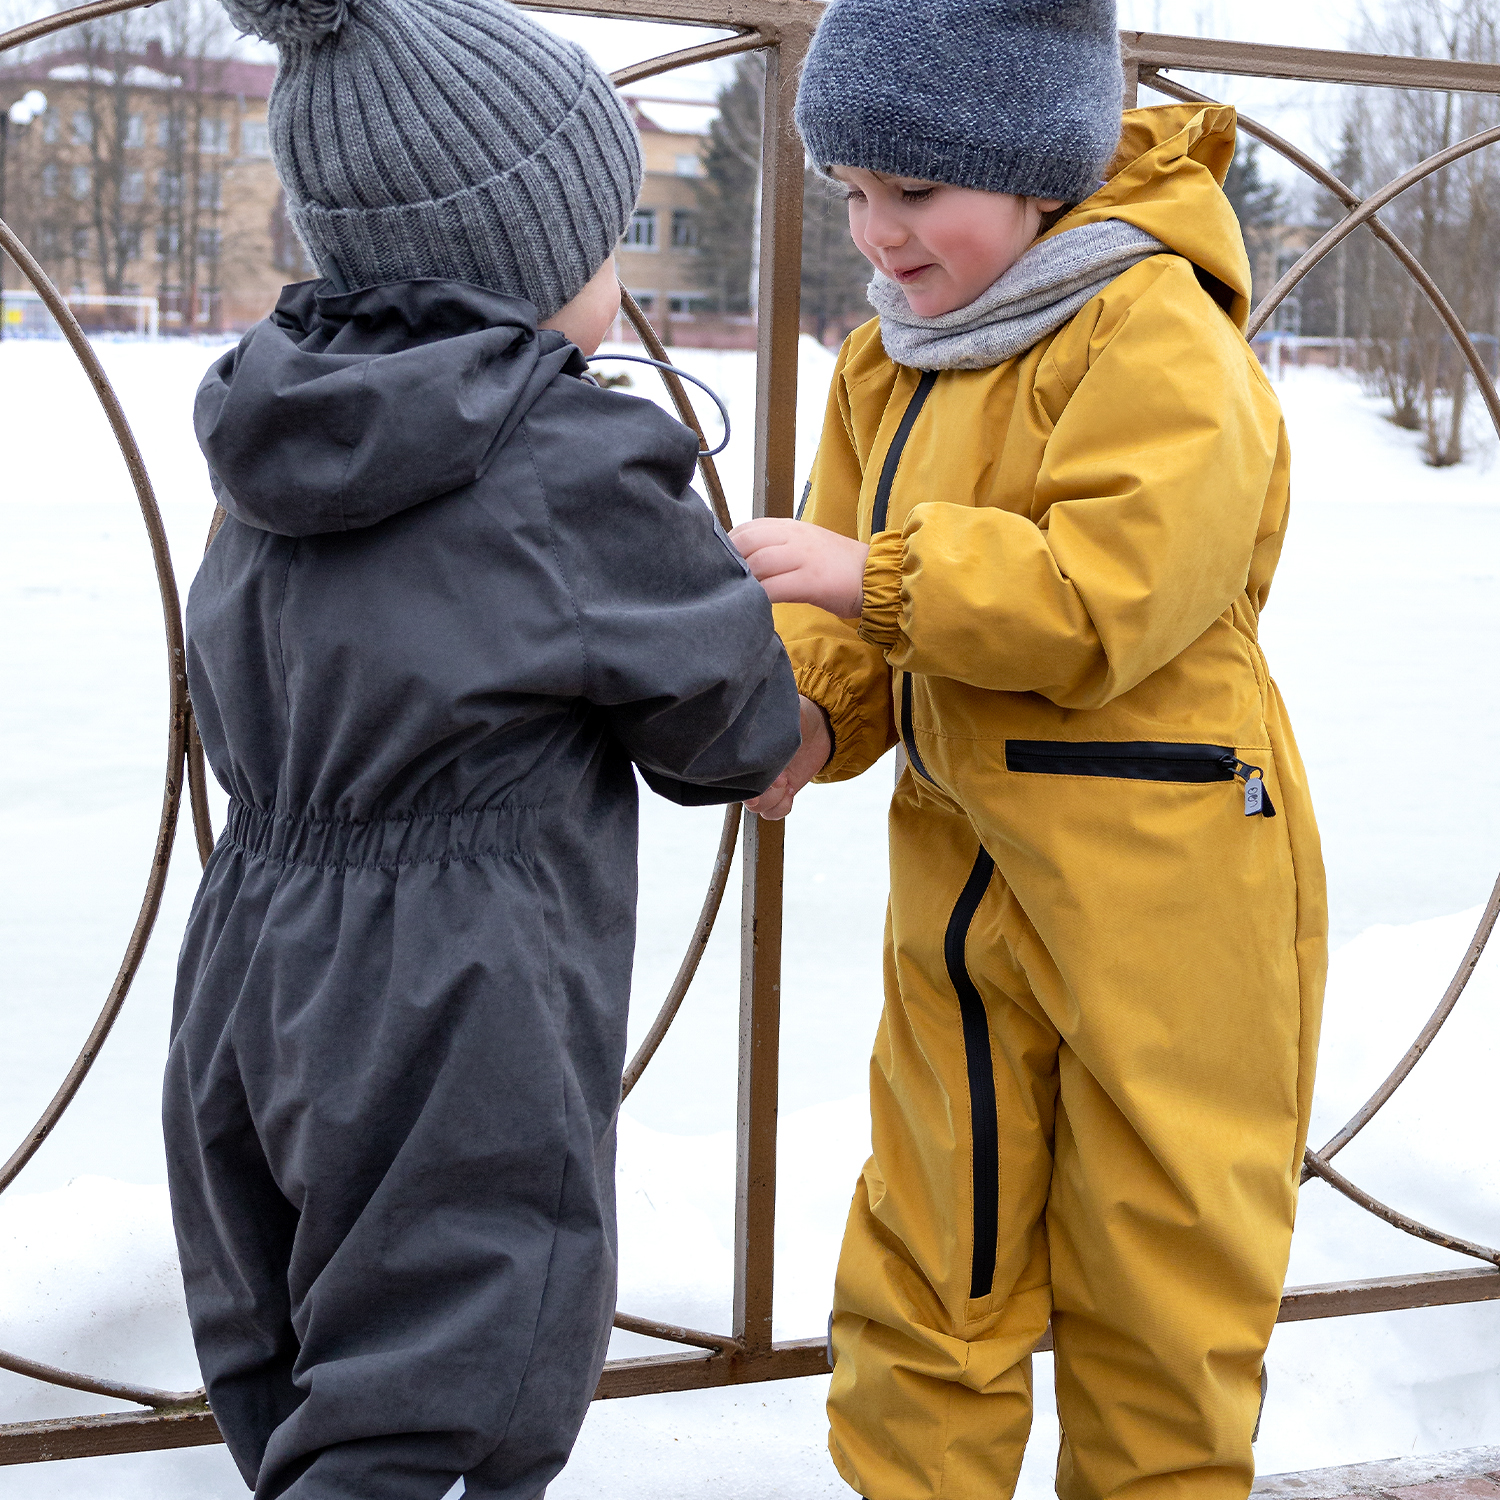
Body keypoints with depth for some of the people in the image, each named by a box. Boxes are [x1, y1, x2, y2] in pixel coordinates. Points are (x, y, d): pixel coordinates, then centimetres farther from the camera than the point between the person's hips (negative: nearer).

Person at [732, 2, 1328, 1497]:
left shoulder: (1157, 337, -16)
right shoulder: (886, 364, 10)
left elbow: (1113, 589, -26)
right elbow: (856, 612, 12)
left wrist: (872, 574, -25)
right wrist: (806, 705, -9)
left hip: (1163, 887, -7)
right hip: (959, 870, 7)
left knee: (1158, 1269, 8)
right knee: (925, 1263, 13)